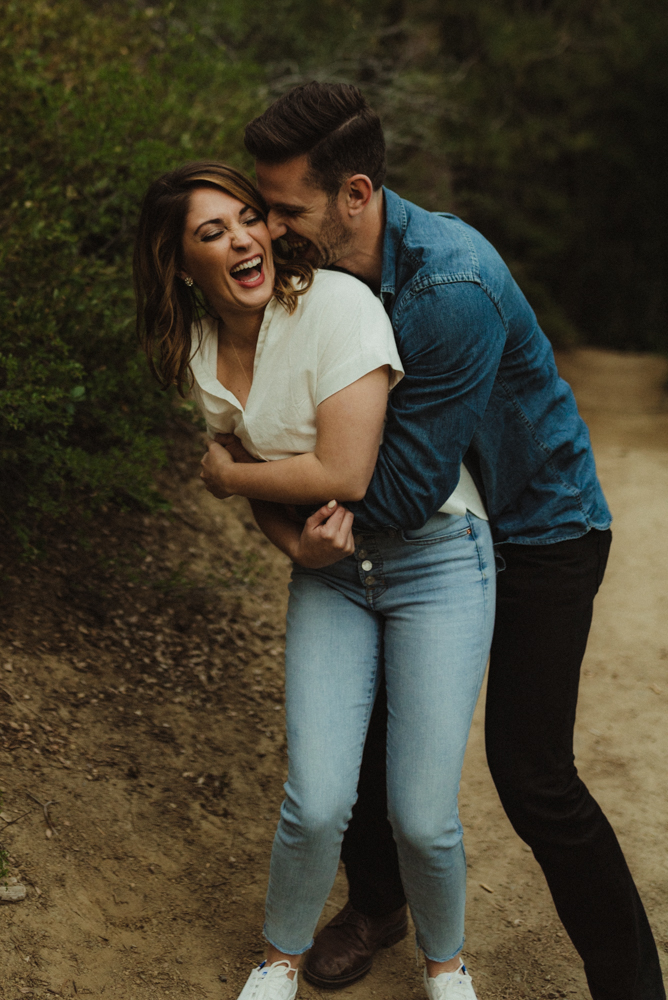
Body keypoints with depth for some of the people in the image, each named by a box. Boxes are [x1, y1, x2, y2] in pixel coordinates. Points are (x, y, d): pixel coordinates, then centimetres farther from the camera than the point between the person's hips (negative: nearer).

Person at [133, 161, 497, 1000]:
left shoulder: (337, 304, -20)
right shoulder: (202, 352, 0)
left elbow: (343, 474, -25)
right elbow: (257, 474, 9)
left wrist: (224, 475, -8)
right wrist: (297, 543, -13)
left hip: (436, 559, -4)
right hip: (331, 573, 4)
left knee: (422, 818, -5)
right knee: (317, 804, -5)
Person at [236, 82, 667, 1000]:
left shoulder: (453, 289, -34)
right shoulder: (330, 264, -9)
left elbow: (407, 491, -32)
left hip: (539, 528, -7)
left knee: (530, 771, -9)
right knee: (369, 712, 11)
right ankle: (377, 903, 36)